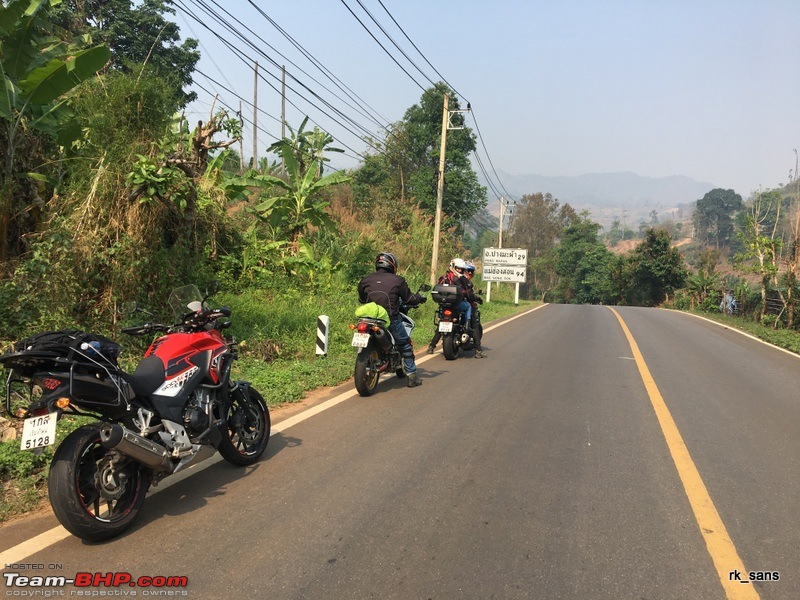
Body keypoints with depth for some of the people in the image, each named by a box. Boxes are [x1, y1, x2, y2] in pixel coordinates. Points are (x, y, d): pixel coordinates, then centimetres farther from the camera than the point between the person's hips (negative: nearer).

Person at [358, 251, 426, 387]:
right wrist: (420, 298, 22)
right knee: (405, 344, 14)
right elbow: (408, 298, 1)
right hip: (391, 319, -3)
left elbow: (361, 299, 17)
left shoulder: (365, 280, 5)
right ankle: (412, 376, 16)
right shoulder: (397, 280, -5)